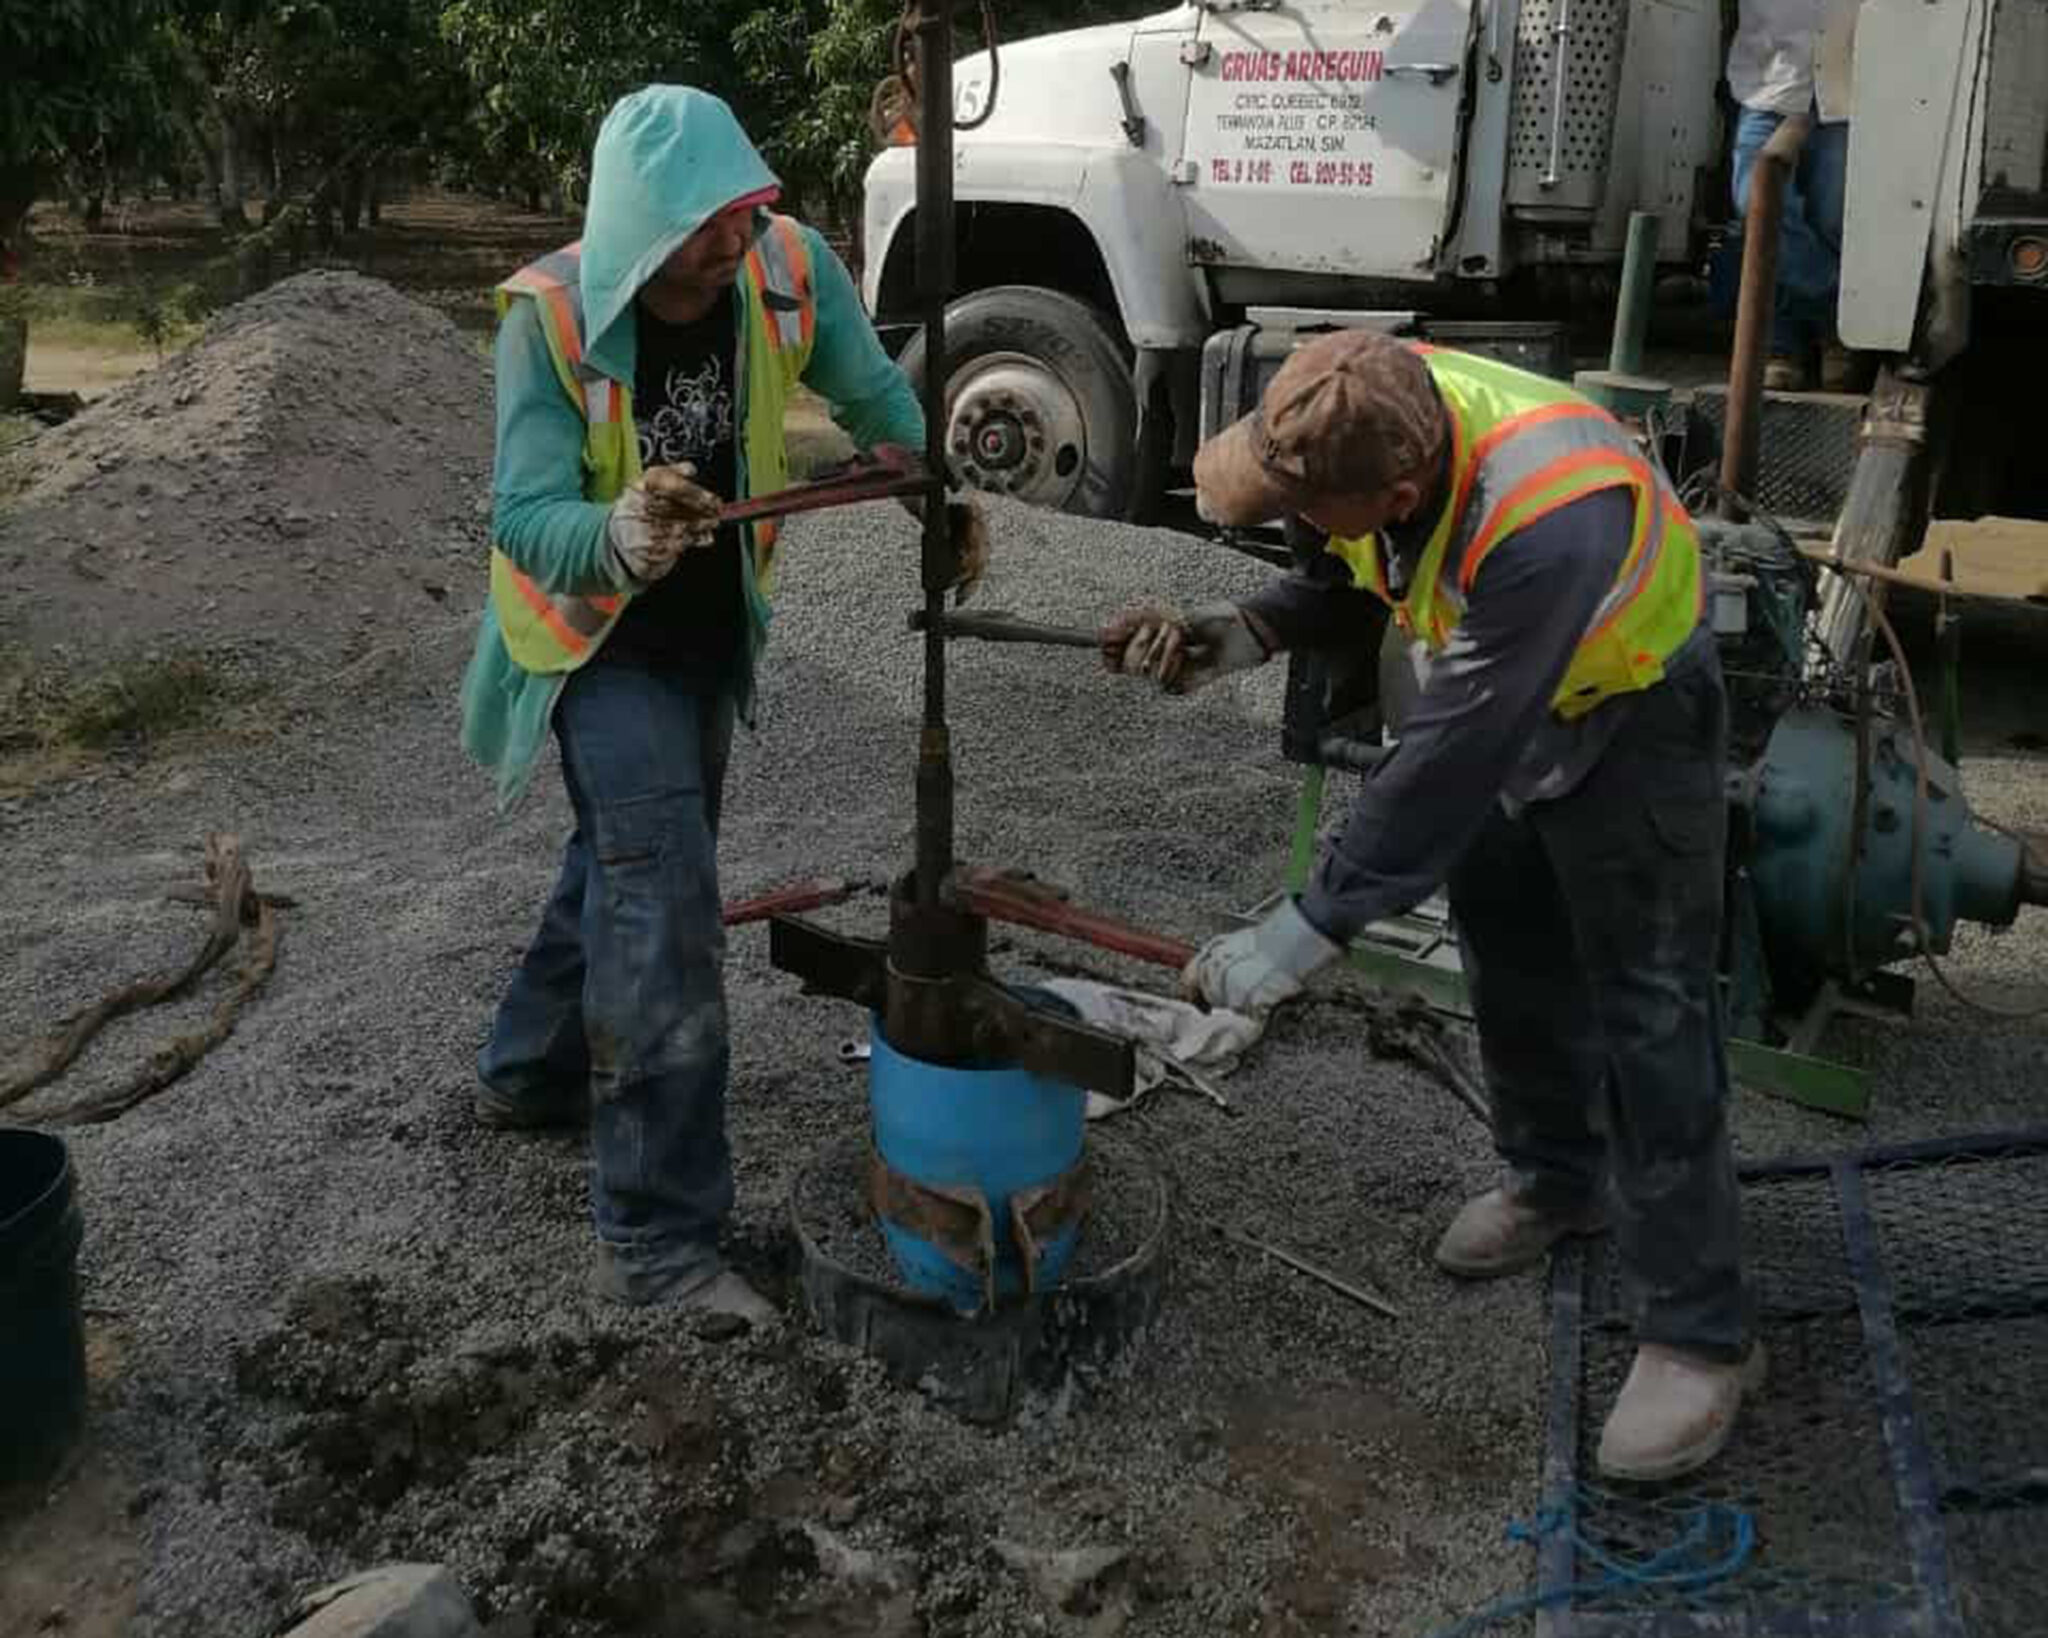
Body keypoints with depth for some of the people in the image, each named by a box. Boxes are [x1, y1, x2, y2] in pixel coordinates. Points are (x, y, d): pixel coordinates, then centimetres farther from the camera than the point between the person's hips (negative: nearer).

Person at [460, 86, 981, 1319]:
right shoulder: (552, 316, -28)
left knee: (634, 852, 22)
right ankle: (661, 1243, -12)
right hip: (600, 637, -6)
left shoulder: (787, 267, -18)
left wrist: (940, 488, -20)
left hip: (714, 626, 6)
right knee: (668, 895, -18)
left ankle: (532, 1073, 47)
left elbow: (873, 393, -3)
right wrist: (618, 536, -54)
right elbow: (523, 514, -32)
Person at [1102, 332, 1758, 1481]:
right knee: (1510, 955, 19)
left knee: (1648, 1012, -7)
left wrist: (1306, 935, -36)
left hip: (1629, 718, -8)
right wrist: (1237, 636, -20)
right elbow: (1351, 585, -1)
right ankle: (1556, 1180, 43)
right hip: (1499, 700, 8)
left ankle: (1700, 1334, 5)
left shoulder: (1547, 522, -43)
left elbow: (1451, 763, -40)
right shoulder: (1379, 417, -20)